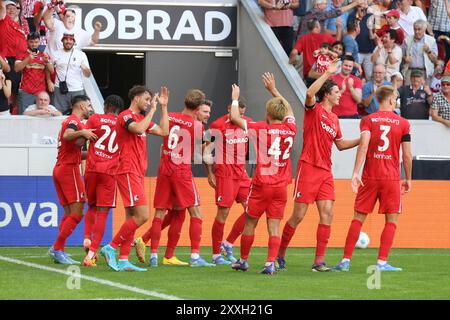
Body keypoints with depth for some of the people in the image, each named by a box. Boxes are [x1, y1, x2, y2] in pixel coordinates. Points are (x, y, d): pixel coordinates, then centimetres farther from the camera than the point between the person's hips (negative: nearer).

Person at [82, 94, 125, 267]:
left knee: (92, 207, 20)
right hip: (109, 172, -1)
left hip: (91, 169, 1)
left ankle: (87, 238, -2)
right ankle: (91, 253, -10)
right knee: (102, 213, -1)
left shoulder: (95, 119, 5)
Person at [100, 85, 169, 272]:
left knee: (132, 218, 7)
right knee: (142, 216, -15)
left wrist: (163, 107, 16)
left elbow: (164, 132, 18)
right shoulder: (125, 116, -8)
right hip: (128, 172, -10)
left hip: (137, 174, 10)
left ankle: (123, 261, 6)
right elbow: (138, 129, -28)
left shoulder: (141, 118, 20)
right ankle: (111, 248, -9)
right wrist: (152, 109, -17)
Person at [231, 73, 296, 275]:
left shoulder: (262, 129, -10)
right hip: (281, 187, 3)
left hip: (262, 184, -3)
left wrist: (235, 99, 9)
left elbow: (234, 117, -8)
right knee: (274, 227, 2)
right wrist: (273, 90, 32)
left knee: (250, 224, 11)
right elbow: (288, 109, 25)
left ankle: (243, 260, 22)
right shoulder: (290, 129, 2)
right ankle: (271, 263, -10)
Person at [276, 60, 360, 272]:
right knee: (298, 215, -4)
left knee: (327, 214, -5)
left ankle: (319, 261, -4)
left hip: (326, 171, 7)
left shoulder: (334, 118, 18)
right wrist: (327, 73, -25)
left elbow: (340, 144, 28)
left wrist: (361, 140, 16)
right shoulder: (314, 110, -3)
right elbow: (310, 93, -26)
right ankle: (280, 255, 11)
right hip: (308, 167, -7)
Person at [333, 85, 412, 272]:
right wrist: (408, 179, 12)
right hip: (391, 178, -1)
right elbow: (407, 155, 1)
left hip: (369, 178, 2)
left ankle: (346, 260, 4)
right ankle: (382, 262, -4)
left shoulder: (368, 120, 3)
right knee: (392, 220, 5)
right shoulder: (403, 123, 2)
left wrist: (356, 172, -17)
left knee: (358, 218, 7)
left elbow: (363, 144, -13)